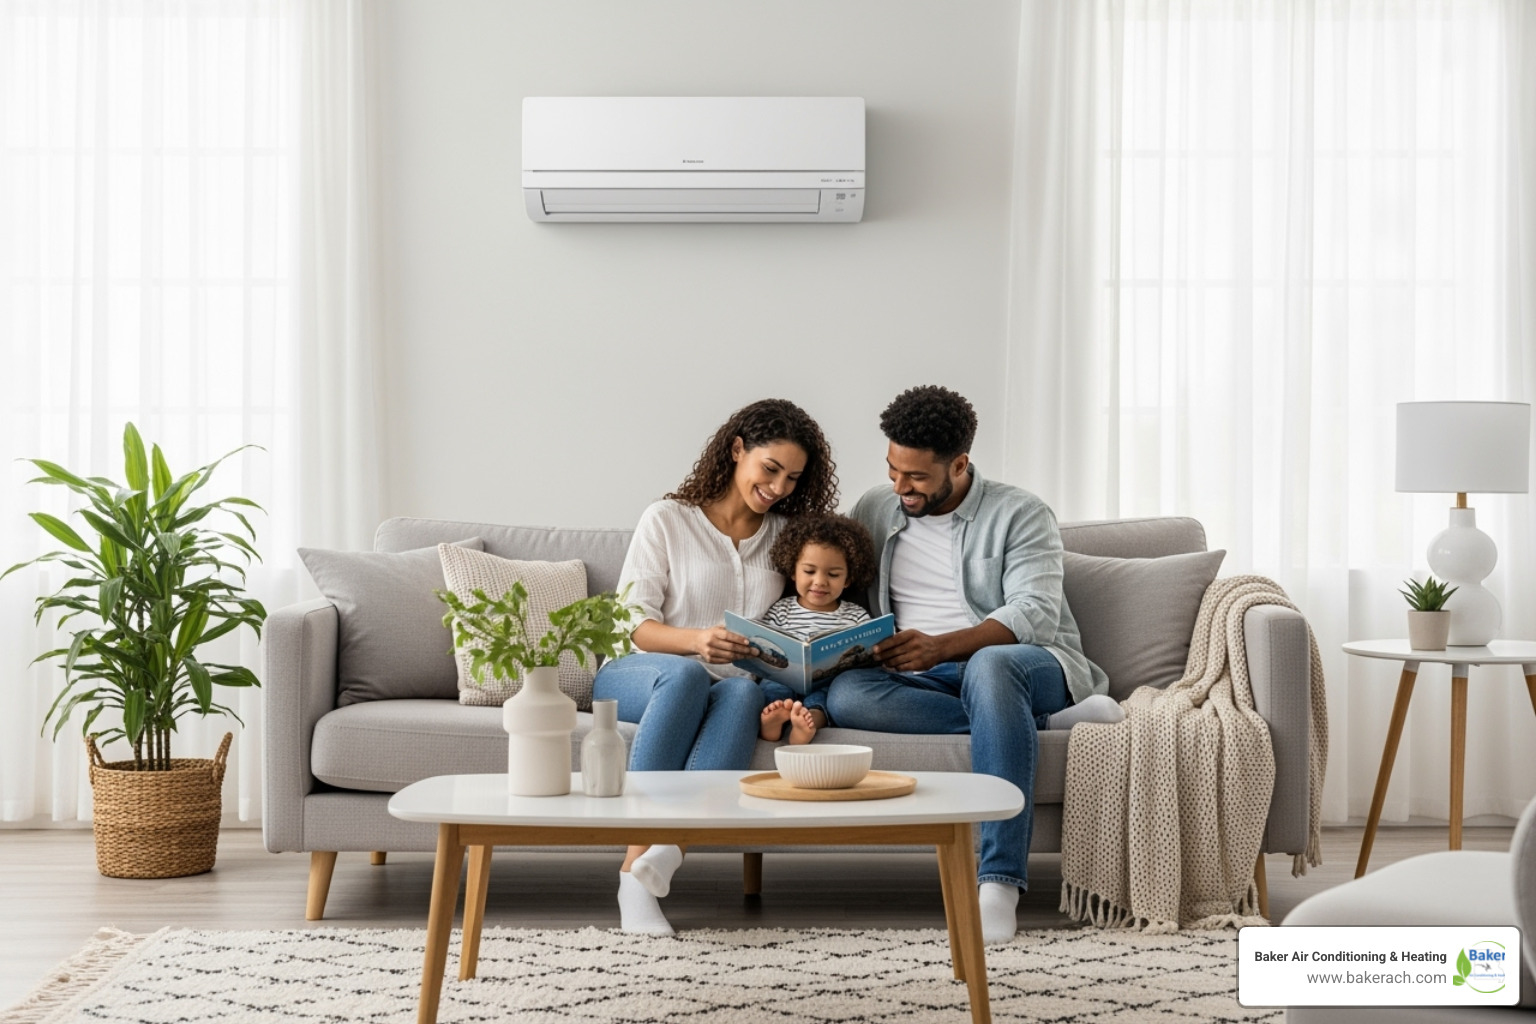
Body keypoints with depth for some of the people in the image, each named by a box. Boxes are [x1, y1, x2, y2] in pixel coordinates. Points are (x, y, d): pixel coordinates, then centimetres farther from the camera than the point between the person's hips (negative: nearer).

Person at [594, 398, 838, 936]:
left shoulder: (787, 535, 18)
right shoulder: (667, 520, 5)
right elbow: (630, 623, -4)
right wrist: (695, 640, -24)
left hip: (734, 683, 2)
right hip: (634, 674, -2)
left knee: (743, 692, -36)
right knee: (686, 675, -39)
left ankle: (650, 862, -49)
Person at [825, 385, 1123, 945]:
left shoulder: (1019, 514, 2)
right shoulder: (873, 512, 16)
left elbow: (1035, 615, -11)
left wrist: (939, 646, -27)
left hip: (1030, 666, -3)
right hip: (926, 685, 3)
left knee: (990, 665, -42)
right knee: (846, 694, -31)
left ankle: (998, 880, -47)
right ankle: (1040, 724, -26)